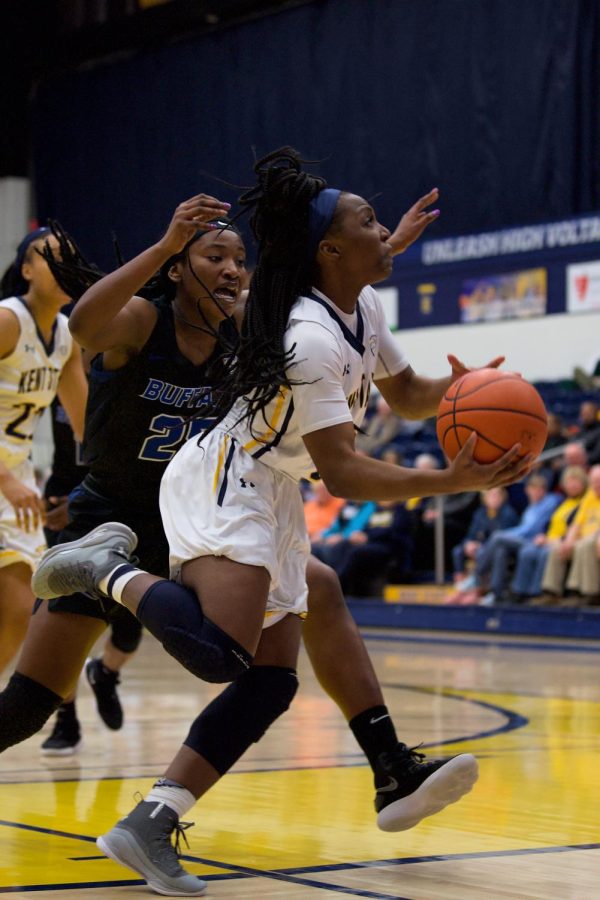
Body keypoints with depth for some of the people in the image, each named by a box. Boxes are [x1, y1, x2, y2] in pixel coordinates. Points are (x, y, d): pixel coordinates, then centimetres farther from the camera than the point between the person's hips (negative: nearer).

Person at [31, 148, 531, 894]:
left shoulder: (363, 310, 7)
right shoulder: (310, 338, -21)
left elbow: (405, 395, 23)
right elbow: (341, 471, -23)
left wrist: (455, 389, 1)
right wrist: (452, 482, -29)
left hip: (271, 497, 10)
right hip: (222, 483, -10)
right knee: (222, 653, -32)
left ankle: (152, 822, 0)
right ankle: (110, 568, -8)